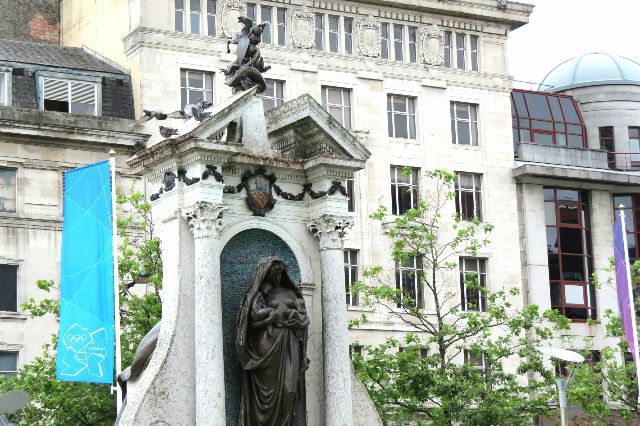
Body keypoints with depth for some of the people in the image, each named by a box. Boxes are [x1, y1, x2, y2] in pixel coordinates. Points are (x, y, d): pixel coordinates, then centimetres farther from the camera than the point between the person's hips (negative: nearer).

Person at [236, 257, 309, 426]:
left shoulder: (289, 292, 19)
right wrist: (284, 312, -3)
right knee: (270, 386, -9)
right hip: (269, 343, -4)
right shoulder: (260, 292, 4)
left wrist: (285, 313, -3)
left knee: (288, 387, -3)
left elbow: (303, 315, 12)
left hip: (290, 346, 4)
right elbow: (257, 314, -12)